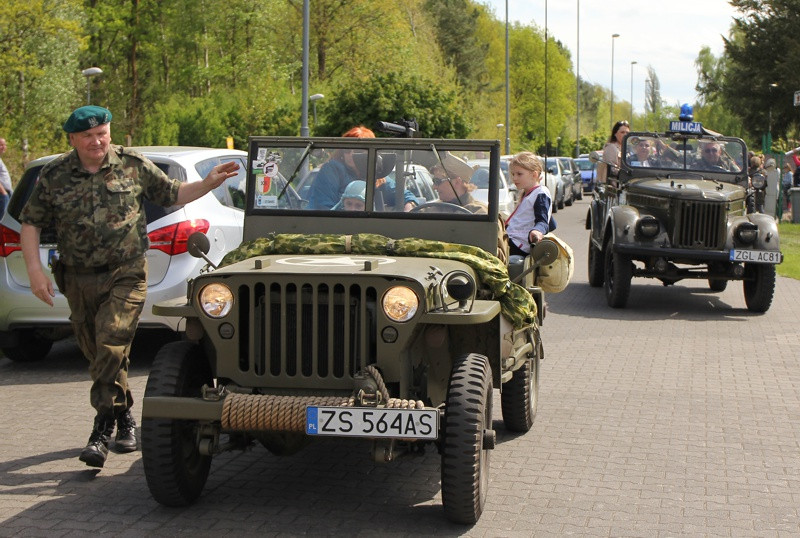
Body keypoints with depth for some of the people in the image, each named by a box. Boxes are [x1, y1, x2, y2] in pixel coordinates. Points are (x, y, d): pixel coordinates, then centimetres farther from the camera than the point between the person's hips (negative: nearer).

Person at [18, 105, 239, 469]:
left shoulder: (133, 165, 0)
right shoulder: (53, 175, 1)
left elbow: (172, 195, 10)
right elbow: (31, 223, 4)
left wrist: (208, 184, -5)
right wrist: (35, 269, -6)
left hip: (126, 275, -3)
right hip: (78, 280, 3)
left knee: (111, 349, -17)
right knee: (98, 355, 13)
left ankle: (102, 432, -14)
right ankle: (125, 420, 32)